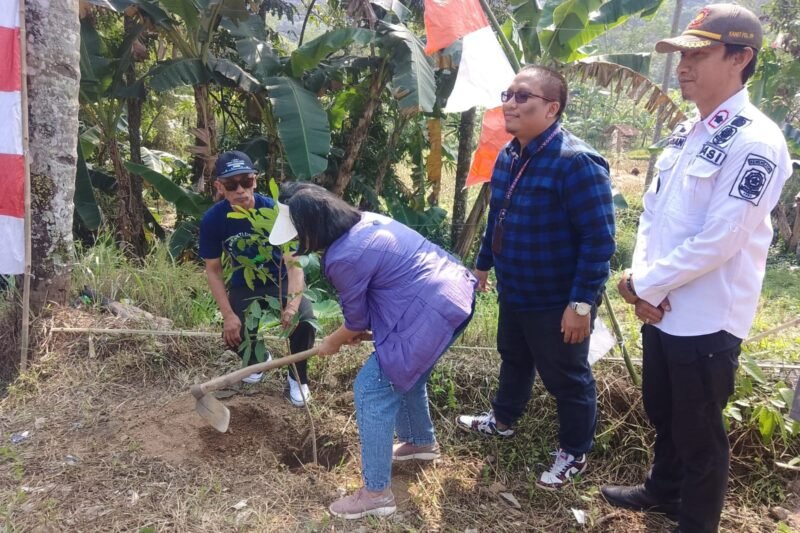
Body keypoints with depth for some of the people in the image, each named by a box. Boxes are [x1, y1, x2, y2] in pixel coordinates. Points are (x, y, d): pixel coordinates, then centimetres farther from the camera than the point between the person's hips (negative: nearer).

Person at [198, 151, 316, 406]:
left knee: (304, 320, -28)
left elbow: (293, 263, -32)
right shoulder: (212, 220, -20)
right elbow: (213, 270, -8)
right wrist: (228, 314, -16)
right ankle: (258, 358, 23)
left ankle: (297, 377, 2)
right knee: (235, 335, -17)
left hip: (280, 280, -2)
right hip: (244, 285, 2)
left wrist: (292, 304, -49)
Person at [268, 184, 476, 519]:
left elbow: (357, 319, -5)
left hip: (430, 313, -10)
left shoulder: (344, 257, -19)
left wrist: (333, 343, 15)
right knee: (404, 373, 28)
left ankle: (376, 493, 8)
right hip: (454, 293, 10)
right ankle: (421, 441, 50)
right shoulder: (365, 222, 9)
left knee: (372, 389, -1)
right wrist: (356, 329, 24)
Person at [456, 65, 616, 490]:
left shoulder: (576, 163, -25)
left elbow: (599, 239, -25)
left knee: (568, 380, 11)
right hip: (514, 293, 8)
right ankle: (502, 419, 51)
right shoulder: (508, 156, 3)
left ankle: (573, 454, 32)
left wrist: (581, 302, -26)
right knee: (513, 360, 28)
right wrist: (483, 264, 23)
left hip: (558, 302, -8)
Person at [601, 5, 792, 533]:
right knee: (661, 413, 24)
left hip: (708, 320, -8)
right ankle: (663, 490, 47)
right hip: (661, 308, 8)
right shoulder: (685, 134, 8)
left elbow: (719, 240, -23)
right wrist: (642, 278, -5)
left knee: (699, 433, 10)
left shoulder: (755, 142, -18)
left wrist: (645, 285, -15)